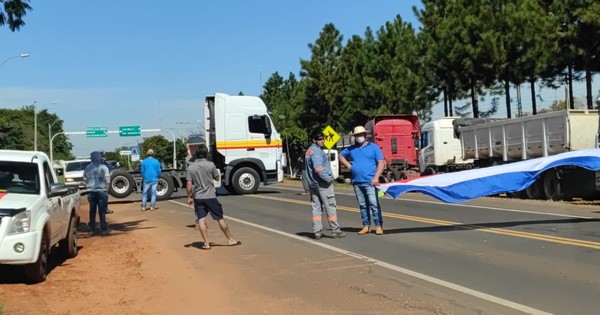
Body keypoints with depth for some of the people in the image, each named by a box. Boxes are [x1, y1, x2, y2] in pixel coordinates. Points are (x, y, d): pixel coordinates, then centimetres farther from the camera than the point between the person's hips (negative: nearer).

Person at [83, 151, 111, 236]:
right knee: (102, 211, -1)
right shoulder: (103, 167, -6)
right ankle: (103, 230, 0)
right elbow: (107, 179, -8)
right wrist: (105, 188, 6)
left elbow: (85, 179, 9)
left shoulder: (87, 168, 7)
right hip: (101, 191, -4)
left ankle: (92, 230, 11)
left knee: (92, 211, 9)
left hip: (91, 192, 4)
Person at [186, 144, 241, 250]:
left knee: (201, 220, 4)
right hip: (210, 196, -1)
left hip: (198, 197, 2)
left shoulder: (191, 167, -3)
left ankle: (206, 243, 4)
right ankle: (230, 239, 17)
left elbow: (189, 184, -4)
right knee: (220, 218, 7)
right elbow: (217, 178, 5)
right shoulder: (210, 165, -7)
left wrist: (189, 197, 4)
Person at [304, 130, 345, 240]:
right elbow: (318, 168, -26)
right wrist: (328, 178, -17)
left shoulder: (309, 151, 16)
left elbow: (307, 169, 22)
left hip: (312, 184, 9)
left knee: (316, 208, 8)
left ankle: (317, 232, 9)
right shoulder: (317, 151, -15)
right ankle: (335, 231, 2)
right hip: (322, 184, -9)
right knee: (330, 207, -2)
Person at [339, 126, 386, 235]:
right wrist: (348, 166, 12)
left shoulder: (373, 147, 2)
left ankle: (379, 226, -6)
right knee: (362, 205, 8)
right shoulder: (351, 149, 14)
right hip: (356, 182, 4)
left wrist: (376, 177, -14)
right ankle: (366, 226, 13)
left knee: (374, 204, -10)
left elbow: (381, 163, -3)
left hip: (370, 182, -4)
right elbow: (341, 156, 29)